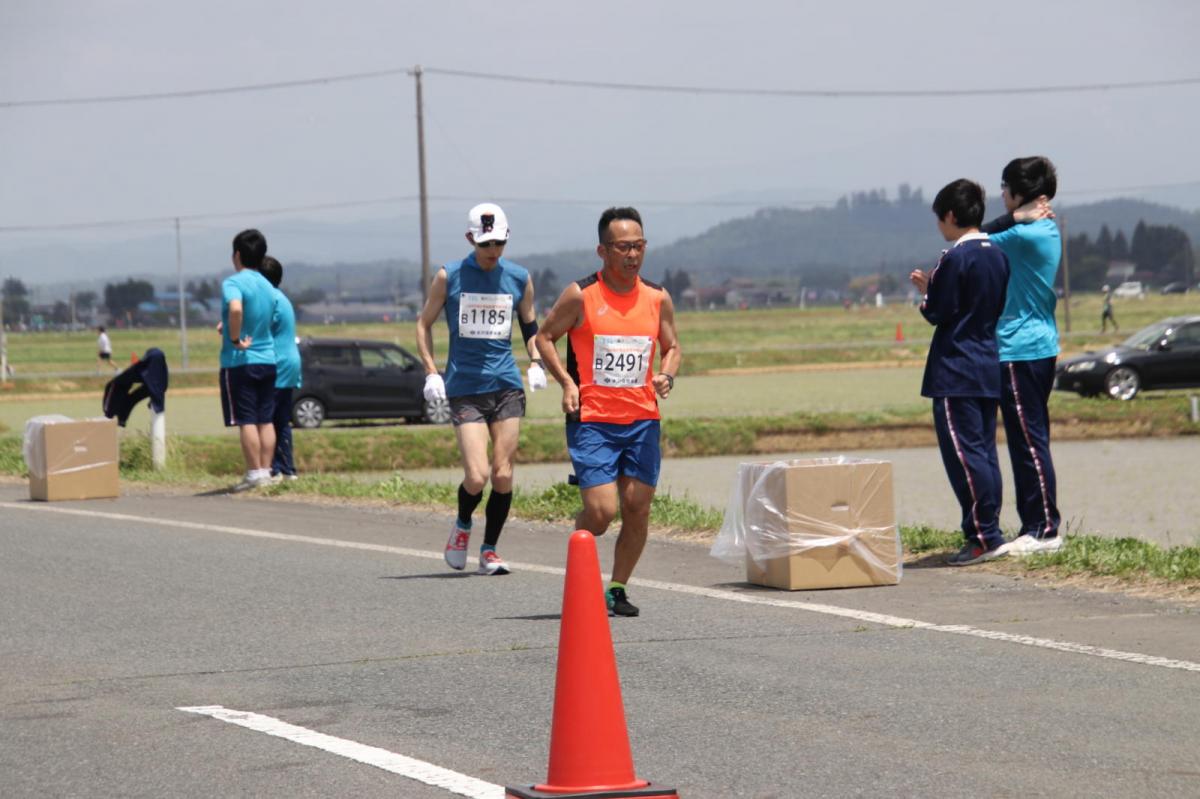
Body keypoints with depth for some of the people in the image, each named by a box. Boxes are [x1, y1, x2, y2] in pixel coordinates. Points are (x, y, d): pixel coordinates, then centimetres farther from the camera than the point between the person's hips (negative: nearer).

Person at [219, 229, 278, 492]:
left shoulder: (233, 283, -13)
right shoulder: (267, 286, 11)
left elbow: (235, 309, -33)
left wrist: (235, 339, -22)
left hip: (240, 361, -7)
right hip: (267, 359, 7)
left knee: (246, 420, -3)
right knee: (265, 419, 8)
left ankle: (255, 473, -4)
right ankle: (266, 470, 8)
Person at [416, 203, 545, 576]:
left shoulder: (520, 278, 6)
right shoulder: (449, 276, -1)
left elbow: (531, 325, 20)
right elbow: (423, 324, 8)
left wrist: (536, 363, 2)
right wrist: (431, 373, -3)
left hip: (507, 386, 3)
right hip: (464, 388, -3)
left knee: (503, 475, -1)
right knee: (476, 476, -12)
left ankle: (489, 551, 14)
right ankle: (462, 525, 19)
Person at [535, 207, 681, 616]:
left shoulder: (658, 298, 5)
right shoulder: (580, 295, -6)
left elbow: (671, 347, 17)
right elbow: (544, 337, 4)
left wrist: (667, 376, -4)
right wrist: (567, 383, -8)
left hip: (643, 419, 4)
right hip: (591, 419, -4)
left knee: (637, 508, 0)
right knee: (601, 510, -12)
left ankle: (618, 589, 16)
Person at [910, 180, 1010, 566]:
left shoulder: (956, 258, -15)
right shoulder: (998, 255, 11)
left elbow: (938, 313, -14)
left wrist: (926, 293, 8)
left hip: (955, 372, -9)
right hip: (989, 368, 9)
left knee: (963, 452, -7)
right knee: (984, 452, 11)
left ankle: (985, 536, -10)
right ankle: (986, 533, 13)